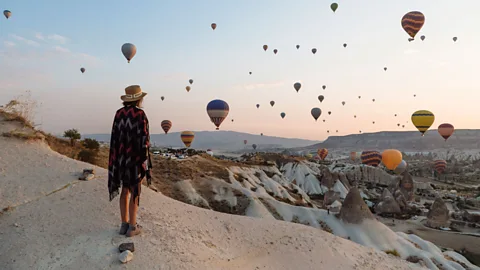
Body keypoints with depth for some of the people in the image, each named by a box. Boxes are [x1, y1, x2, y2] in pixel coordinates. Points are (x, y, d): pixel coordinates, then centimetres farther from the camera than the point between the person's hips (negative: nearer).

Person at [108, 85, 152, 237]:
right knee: (135, 192, 3)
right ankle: (132, 228, 11)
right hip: (136, 157, -6)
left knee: (125, 190, 15)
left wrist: (116, 158, 15)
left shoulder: (119, 113, 5)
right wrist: (145, 161, -12)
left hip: (122, 156, 6)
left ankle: (124, 225, 21)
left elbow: (115, 137, 6)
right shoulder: (140, 114, -15)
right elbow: (143, 139, -18)